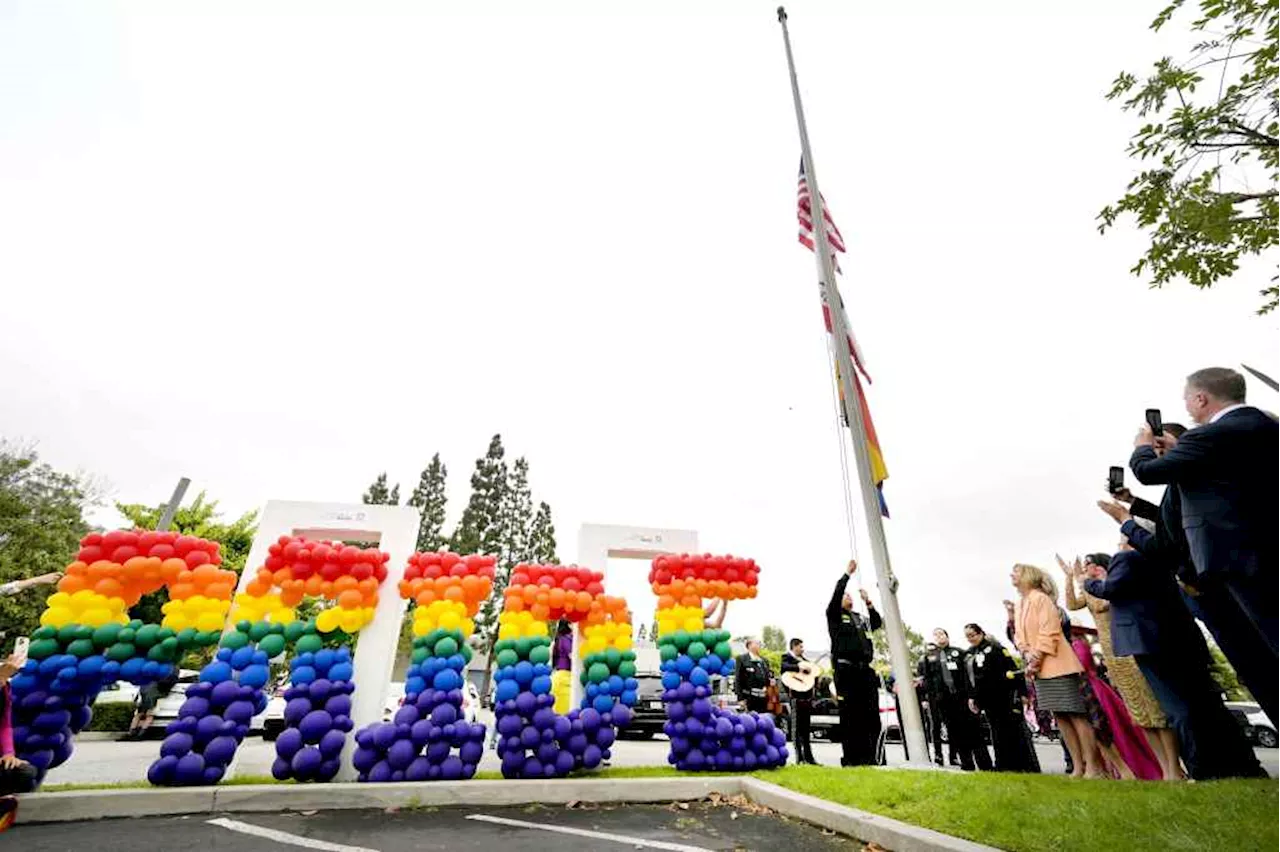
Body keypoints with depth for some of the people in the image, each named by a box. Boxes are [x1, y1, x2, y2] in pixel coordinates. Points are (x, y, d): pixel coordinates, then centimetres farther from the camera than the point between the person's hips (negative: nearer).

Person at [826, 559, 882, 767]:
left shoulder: (860, 618, 23)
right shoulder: (834, 616, 4)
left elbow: (878, 623, 12)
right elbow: (835, 596, -12)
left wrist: (868, 602, 5)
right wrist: (847, 574, -11)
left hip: (865, 670, 6)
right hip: (846, 670, -6)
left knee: (872, 716, 4)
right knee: (850, 717, -3)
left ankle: (869, 758, 11)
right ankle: (850, 760, 3)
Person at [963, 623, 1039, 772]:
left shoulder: (994, 647, -6)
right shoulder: (968, 655, 14)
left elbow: (1012, 669, -11)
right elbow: (968, 679, 18)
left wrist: (1020, 692, -16)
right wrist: (971, 697, 13)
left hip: (1005, 696, -7)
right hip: (987, 700, 7)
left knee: (1015, 730, -2)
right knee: (997, 732, 10)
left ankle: (1028, 765, 6)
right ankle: (1005, 765, 15)